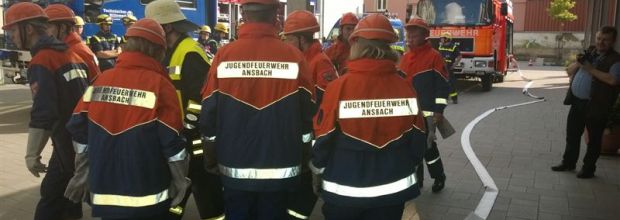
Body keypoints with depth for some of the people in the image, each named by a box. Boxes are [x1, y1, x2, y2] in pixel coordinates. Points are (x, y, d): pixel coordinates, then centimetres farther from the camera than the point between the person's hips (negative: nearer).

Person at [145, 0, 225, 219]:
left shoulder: (191, 54, -19)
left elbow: (201, 100, -24)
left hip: (196, 139, -10)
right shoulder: (170, 53, 13)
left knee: (209, 199, 0)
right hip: (178, 138, 10)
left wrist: (186, 131, -19)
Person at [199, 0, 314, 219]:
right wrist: (304, 160, 12)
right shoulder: (294, 57, -9)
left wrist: (210, 158, 13)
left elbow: (209, 115, -3)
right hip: (280, 170, 0)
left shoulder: (224, 56, -8)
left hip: (235, 169, 1)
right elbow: (307, 116, -3)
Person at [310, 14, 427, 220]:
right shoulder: (405, 87, -8)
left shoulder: (339, 87, -16)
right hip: (394, 189, 2)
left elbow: (323, 140, -10)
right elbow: (417, 142, 0)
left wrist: (318, 166, 11)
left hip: (344, 191, -2)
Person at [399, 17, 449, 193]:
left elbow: (443, 85, -10)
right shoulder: (405, 57, 12)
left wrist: (439, 111, -14)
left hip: (427, 112, -6)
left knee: (427, 145, -2)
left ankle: (439, 177, 18)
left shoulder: (434, 56, -8)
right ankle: (416, 178, 23)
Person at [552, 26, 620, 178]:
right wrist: (579, 63, -6)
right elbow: (569, 71, 14)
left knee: (593, 139, 6)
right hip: (577, 102, 6)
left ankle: (588, 168, 18)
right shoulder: (589, 52, 12)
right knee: (572, 134, 14)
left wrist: (591, 69, -20)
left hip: (596, 106, -6)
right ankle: (568, 162, 28)